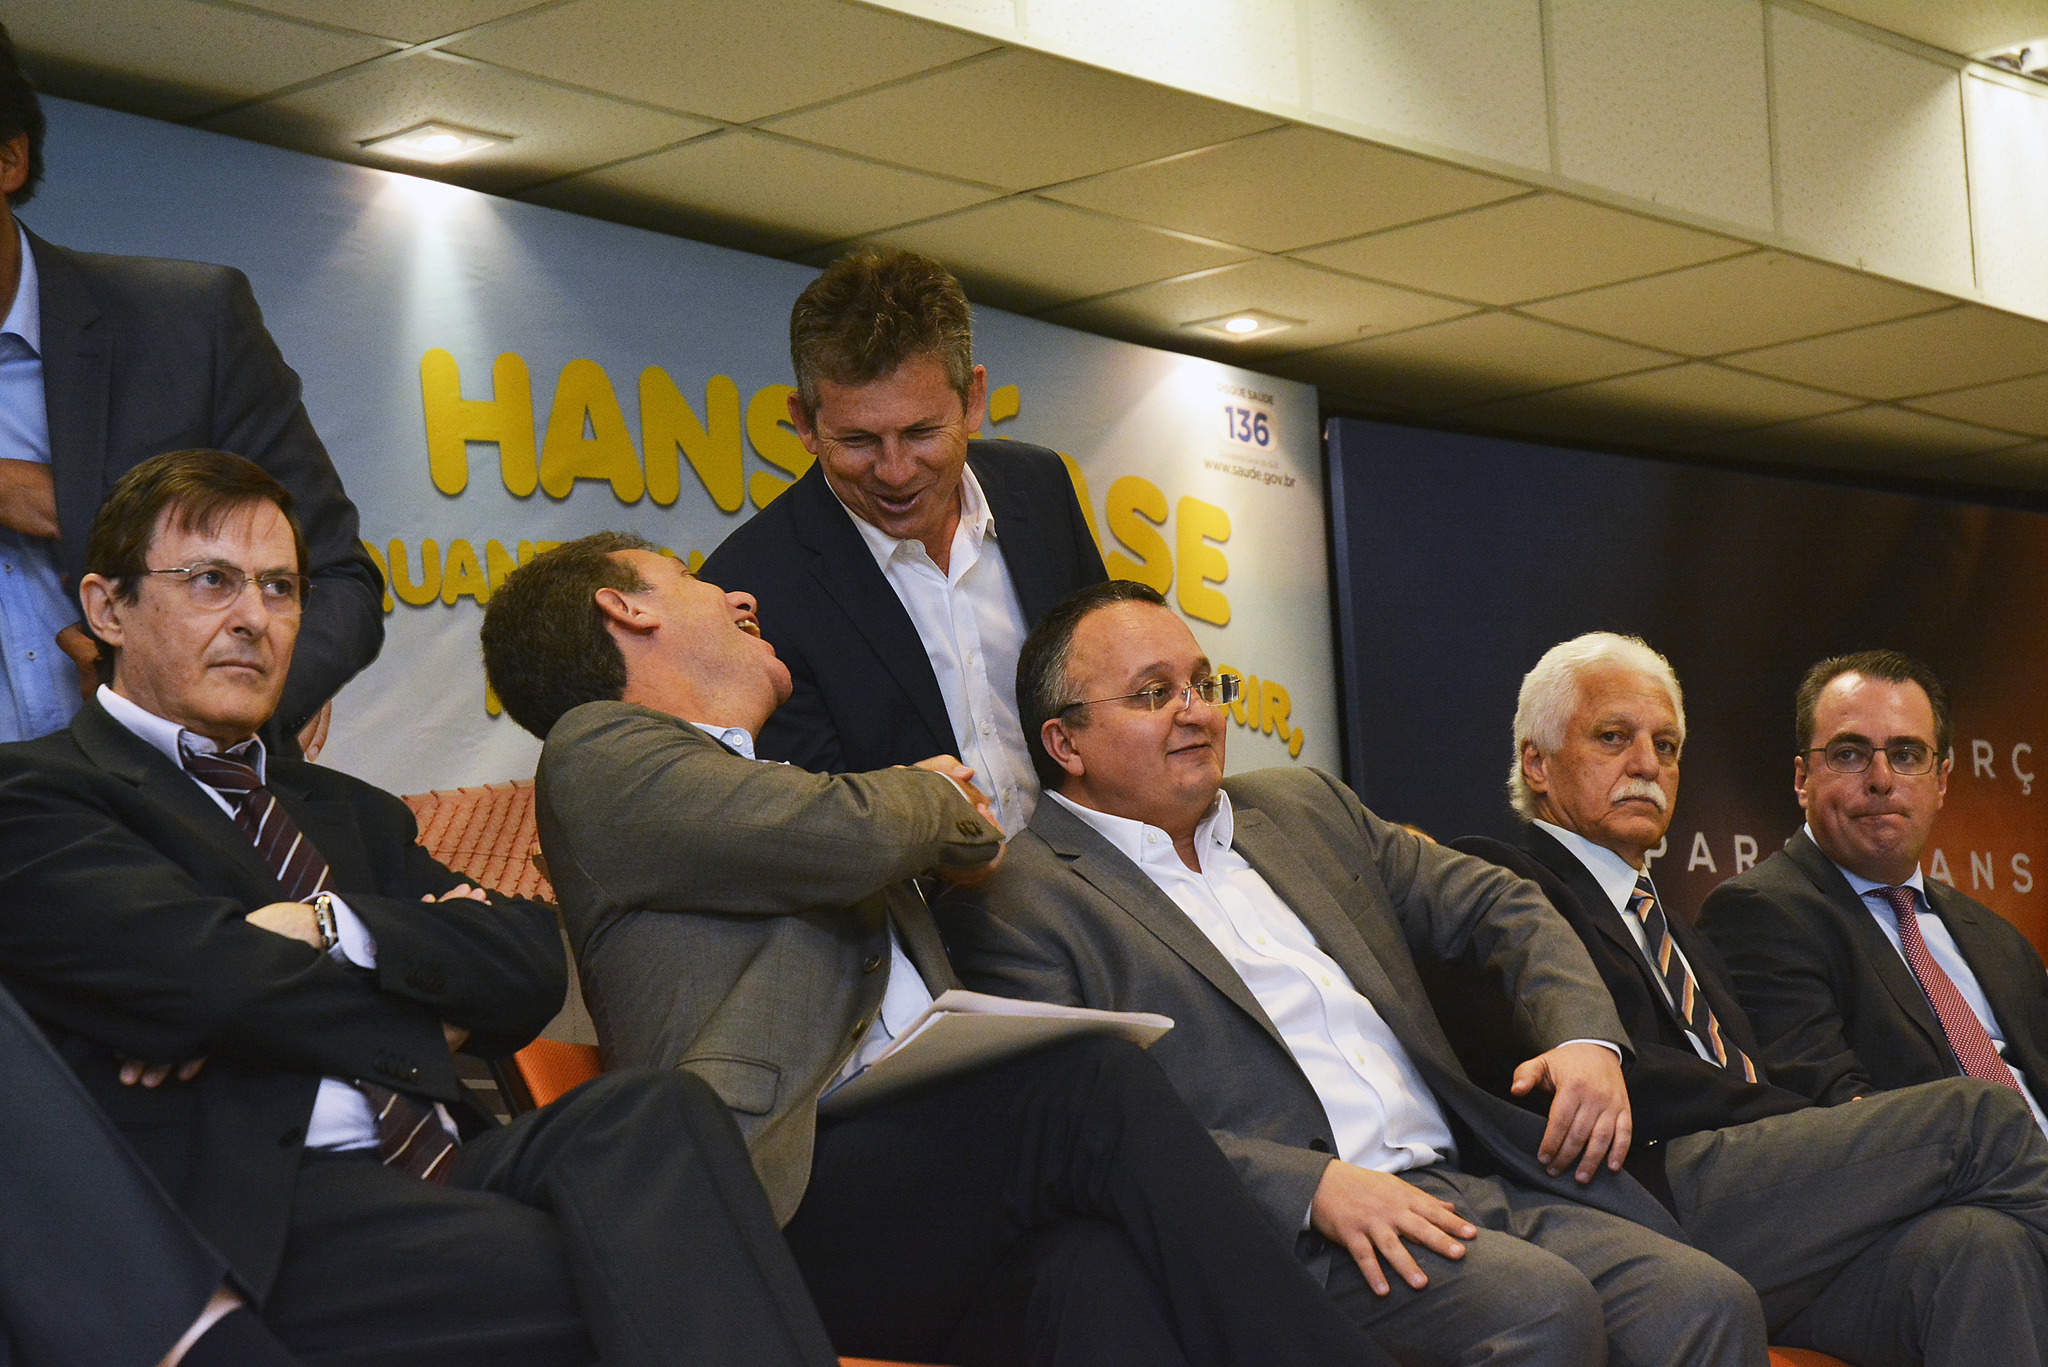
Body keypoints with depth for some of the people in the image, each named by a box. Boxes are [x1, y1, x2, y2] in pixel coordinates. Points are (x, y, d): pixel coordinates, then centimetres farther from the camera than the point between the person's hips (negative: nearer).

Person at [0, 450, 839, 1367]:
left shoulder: (347, 812, 30)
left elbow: (529, 966, 14)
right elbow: (203, 977, -10)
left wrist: (332, 927, -4)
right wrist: (432, 996, 7)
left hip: (448, 1168, 6)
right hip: (260, 1221, -6)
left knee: (651, 1111, -28)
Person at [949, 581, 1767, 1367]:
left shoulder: (1302, 806, 22)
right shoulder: (1018, 904, 0)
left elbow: (1497, 905, 26)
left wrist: (1585, 1037, 5)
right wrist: (1313, 1187, -21)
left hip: (1478, 1188, 7)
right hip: (1291, 1239, -7)